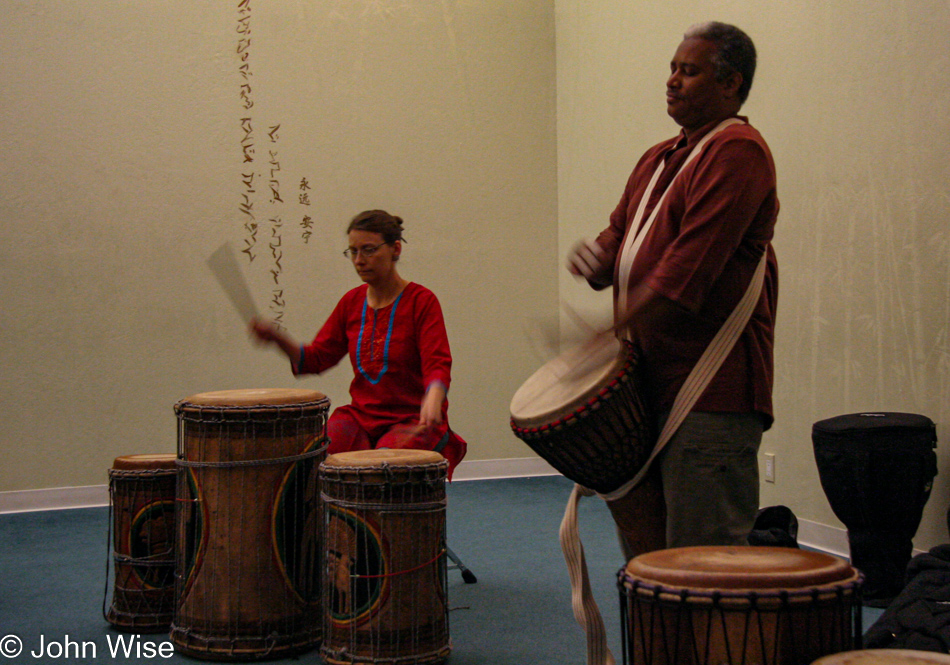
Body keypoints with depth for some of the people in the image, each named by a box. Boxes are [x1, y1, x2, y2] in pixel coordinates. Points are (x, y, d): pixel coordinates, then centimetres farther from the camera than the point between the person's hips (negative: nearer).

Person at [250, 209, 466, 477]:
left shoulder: (421, 301, -7)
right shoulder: (352, 302, 10)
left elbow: (438, 365, -18)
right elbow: (317, 358, 12)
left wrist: (432, 400, -41)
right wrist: (278, 338, -6)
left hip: (414, 421, -4)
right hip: (362, 413, 4)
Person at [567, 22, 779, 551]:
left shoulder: (738, 152, -10)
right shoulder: (659, 159, 19)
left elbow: (691, 265, -20)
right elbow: (621, 231, 22)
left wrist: (618, 328, -21)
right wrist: (595, 257, -2)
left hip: (712, 392, -9)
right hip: (653, 387, 9)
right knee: (644, 543, 15)